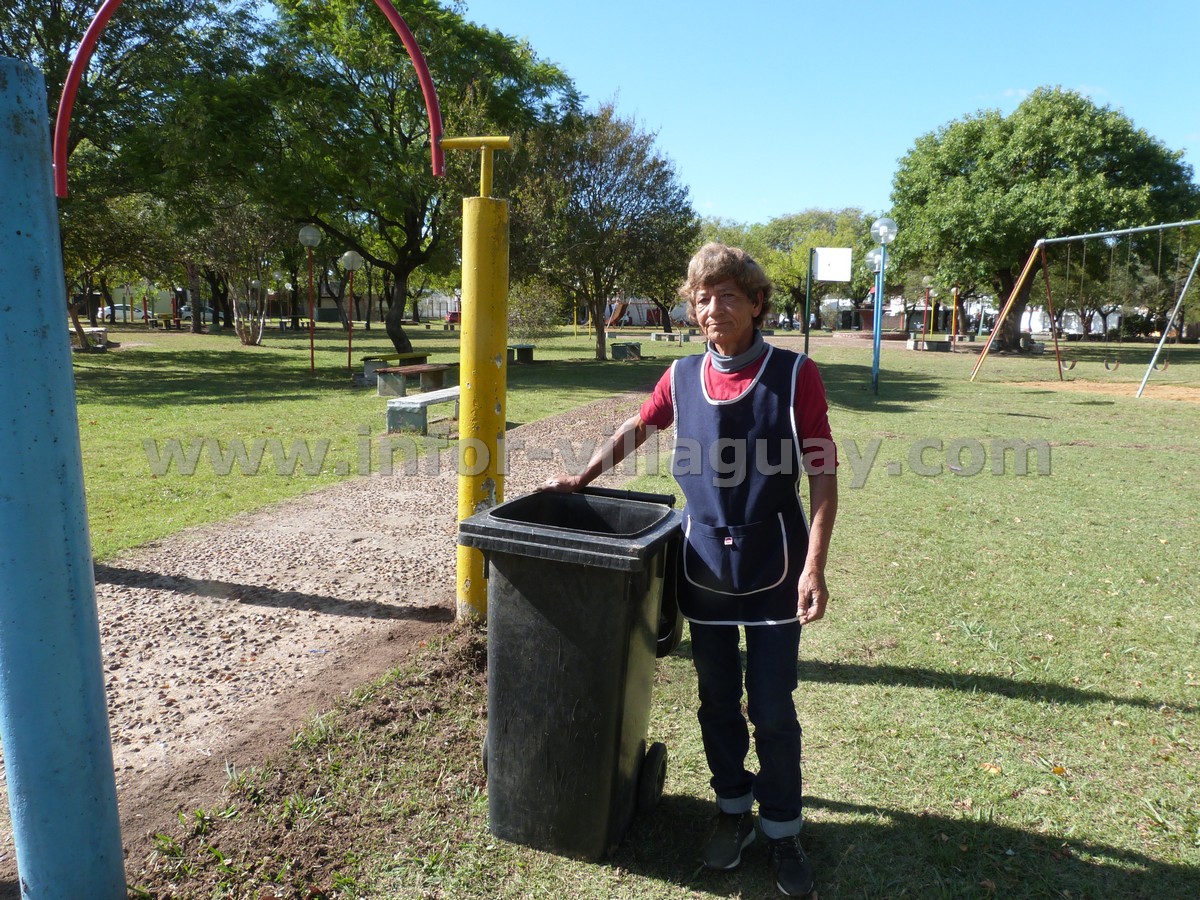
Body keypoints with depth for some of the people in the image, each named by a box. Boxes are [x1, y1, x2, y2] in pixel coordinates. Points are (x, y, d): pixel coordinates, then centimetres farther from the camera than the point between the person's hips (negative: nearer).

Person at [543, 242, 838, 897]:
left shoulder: (794, 375, -10)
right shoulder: (682, 378, 0)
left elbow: (823, 475, -9)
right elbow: (635, 431, 18)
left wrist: (814, 567, -15)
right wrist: (581, 480, 19)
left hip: (773, 568, -3)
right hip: (705, 565, 3)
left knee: (772, 710, 6)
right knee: (717, 702, 15)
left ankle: (783, 830, 29)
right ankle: (733, 811, 37)